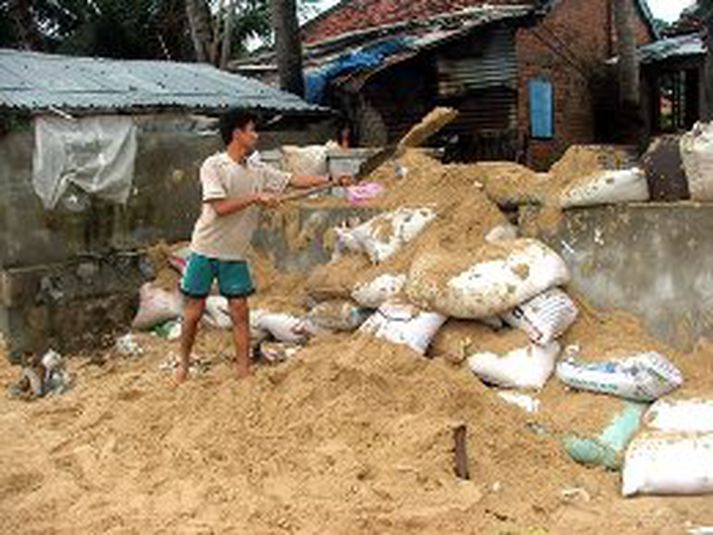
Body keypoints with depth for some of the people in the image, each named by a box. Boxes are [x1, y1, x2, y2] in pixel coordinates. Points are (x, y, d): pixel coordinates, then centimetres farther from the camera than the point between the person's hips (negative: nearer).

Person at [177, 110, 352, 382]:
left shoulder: (258, 170, 4)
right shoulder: (213, 166, -13)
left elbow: (294, 180, 6)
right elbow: (221, 207, -21)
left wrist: (332, 179, 1)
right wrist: (255, 198, -23)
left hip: (235, 255, 5)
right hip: (205, 250, -4)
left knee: (240, 312, 2)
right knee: (194, 311, 4)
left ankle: (244, 371, 9)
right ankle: (184, 363, 24)